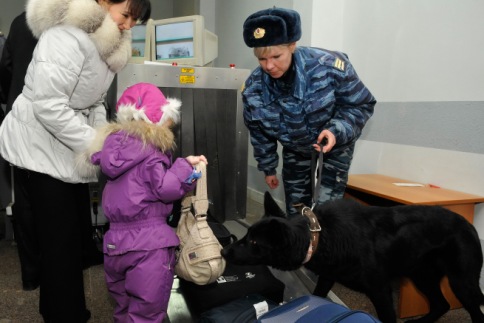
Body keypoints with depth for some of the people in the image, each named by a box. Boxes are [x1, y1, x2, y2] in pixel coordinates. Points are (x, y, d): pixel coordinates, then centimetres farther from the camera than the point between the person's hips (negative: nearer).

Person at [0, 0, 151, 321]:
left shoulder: (105, 42, 9)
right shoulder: (68, 34, -22)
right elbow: (48, 105, -28)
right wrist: (97, 145, -24)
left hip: (65, 146, 9)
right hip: (40, 145, -9)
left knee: (70, 232, 15)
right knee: (61, 238, -2)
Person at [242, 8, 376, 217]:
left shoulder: (328, 65, -29)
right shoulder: (254, 87, -17)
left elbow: (361, 105, -16)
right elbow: (259, 133, -1)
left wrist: (337, 131, -33)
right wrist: (268, 168, 7)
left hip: (333, 149, -3)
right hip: (295, 152, 4)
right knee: (295, 211, 9)